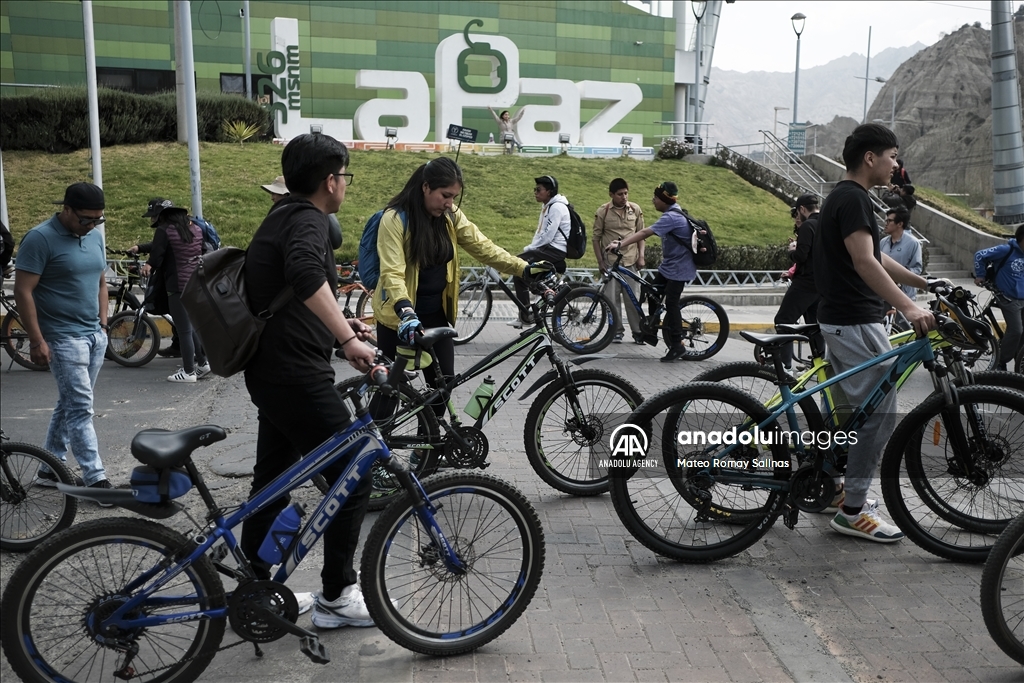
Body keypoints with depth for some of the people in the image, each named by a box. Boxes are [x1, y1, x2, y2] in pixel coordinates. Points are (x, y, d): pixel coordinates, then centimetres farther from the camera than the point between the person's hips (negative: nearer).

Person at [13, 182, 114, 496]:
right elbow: (23, 292, -14)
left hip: (95, 335, 7)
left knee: (70, 403, 14)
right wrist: (37, 340, -16)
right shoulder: (40, 239, -13)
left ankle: (50, 469, 26)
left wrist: (103, 323, 13)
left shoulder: (94, 236, 9)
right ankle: (96, 479, -4)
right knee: (81, 408, -8)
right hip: (64, 337, -7)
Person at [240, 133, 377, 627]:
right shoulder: (308, 221, -15)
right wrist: (347, 339, -39)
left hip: (270, 372, 10)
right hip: (298, 377, -10)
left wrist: (338, 325, 32)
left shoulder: (280, 218, 17)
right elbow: (305, 275, -38)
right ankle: (337, 596, 9)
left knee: (272, 478, 18)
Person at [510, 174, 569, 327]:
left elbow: (547, 236, -20)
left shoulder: (556, 207, -13)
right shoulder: (547, 206, 19)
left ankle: (525, 316, -18)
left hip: (555, 250, -10)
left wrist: (528, 248, -11)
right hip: (548, 249, 10)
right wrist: (529, 248, 3)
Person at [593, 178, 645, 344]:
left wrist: (641, 256, 2)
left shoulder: (635, 210, 2)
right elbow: (596, 238, 1)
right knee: (612, 298, 2)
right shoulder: (603, 212, -4)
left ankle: (638, 331, 11)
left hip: (631, 261, 1)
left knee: (633, 298, 2)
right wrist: (600, 261, -4)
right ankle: (617, 331, 13)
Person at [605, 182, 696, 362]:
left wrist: (620, 244, -32)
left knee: (671, 304, -7)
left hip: (678, 269, -10)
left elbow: (644, 233, -30)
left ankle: (677, 346, 0)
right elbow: (645, 232, 9)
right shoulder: (672, 213, 10)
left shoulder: (671, 217, -24)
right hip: (668, 266, 10)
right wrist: (621, 242, 2)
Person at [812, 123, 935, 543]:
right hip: (855, 323, -11)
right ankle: (852, 511, 1)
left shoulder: (843, 197, 16)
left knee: (851, 407, 19)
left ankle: (835, 488, 29)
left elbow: (877, 259, 23)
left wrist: (923, 282, 24)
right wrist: (908, 307, -36)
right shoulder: (853, 199, -15)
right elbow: (864, 263, -28)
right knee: (881, 414, -6)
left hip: (838, 319, 11)